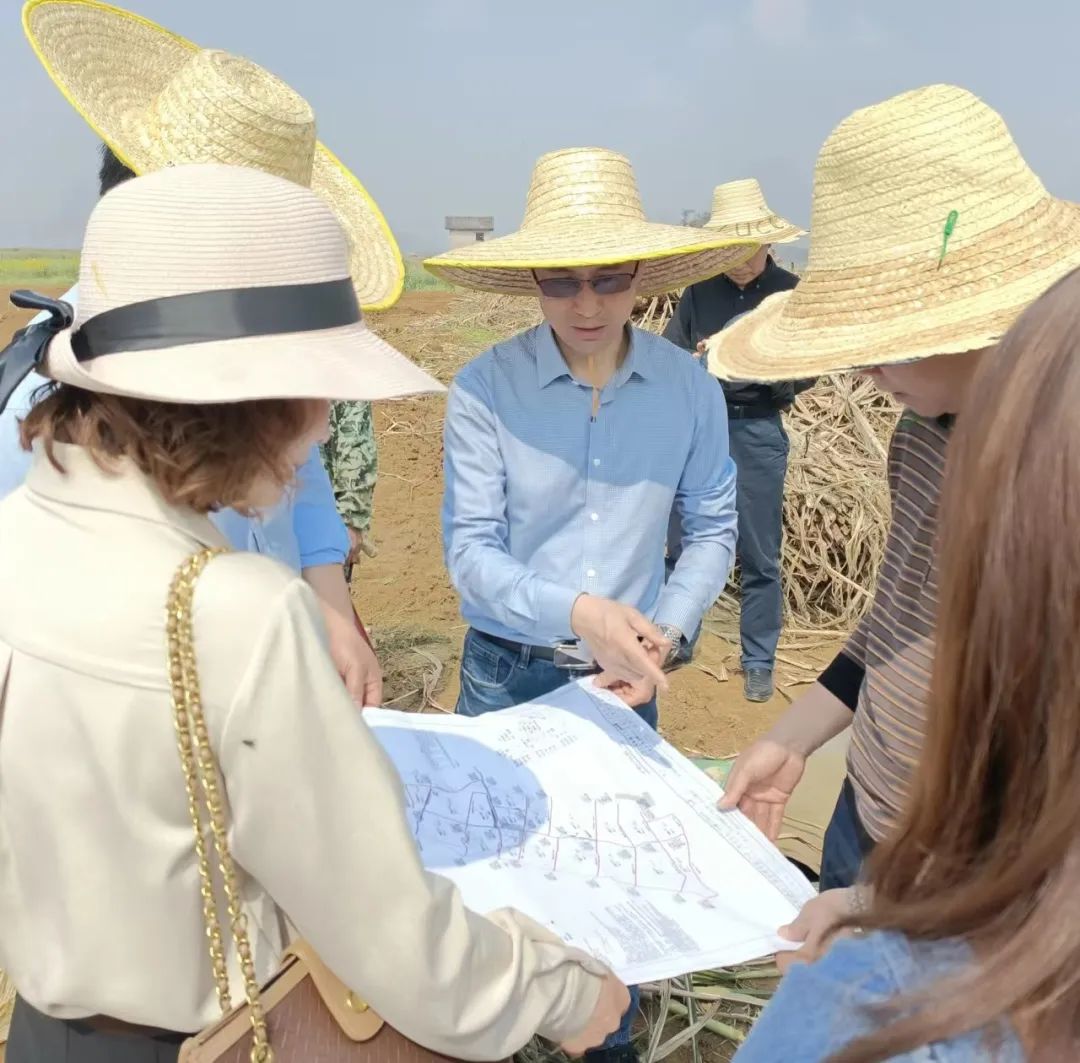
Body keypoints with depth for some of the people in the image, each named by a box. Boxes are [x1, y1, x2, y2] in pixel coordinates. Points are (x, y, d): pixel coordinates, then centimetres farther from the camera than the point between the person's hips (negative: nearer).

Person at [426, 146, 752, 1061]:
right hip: (507, 672, -1)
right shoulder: (484, 388, -15)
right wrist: (578, 611, -32)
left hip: (627, 677, 2)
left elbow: (713, 529, 0)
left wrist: (664, 631, -14)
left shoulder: (690, 387, -8)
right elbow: (469, 550, -17)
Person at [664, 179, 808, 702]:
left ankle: (758, 664, 21)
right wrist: (696, 362, -17)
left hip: (757, 428, -2)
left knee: (759, 556, 5)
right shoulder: (699, 290, 4)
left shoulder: (789, 292, -1)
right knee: (682, 544, 11)